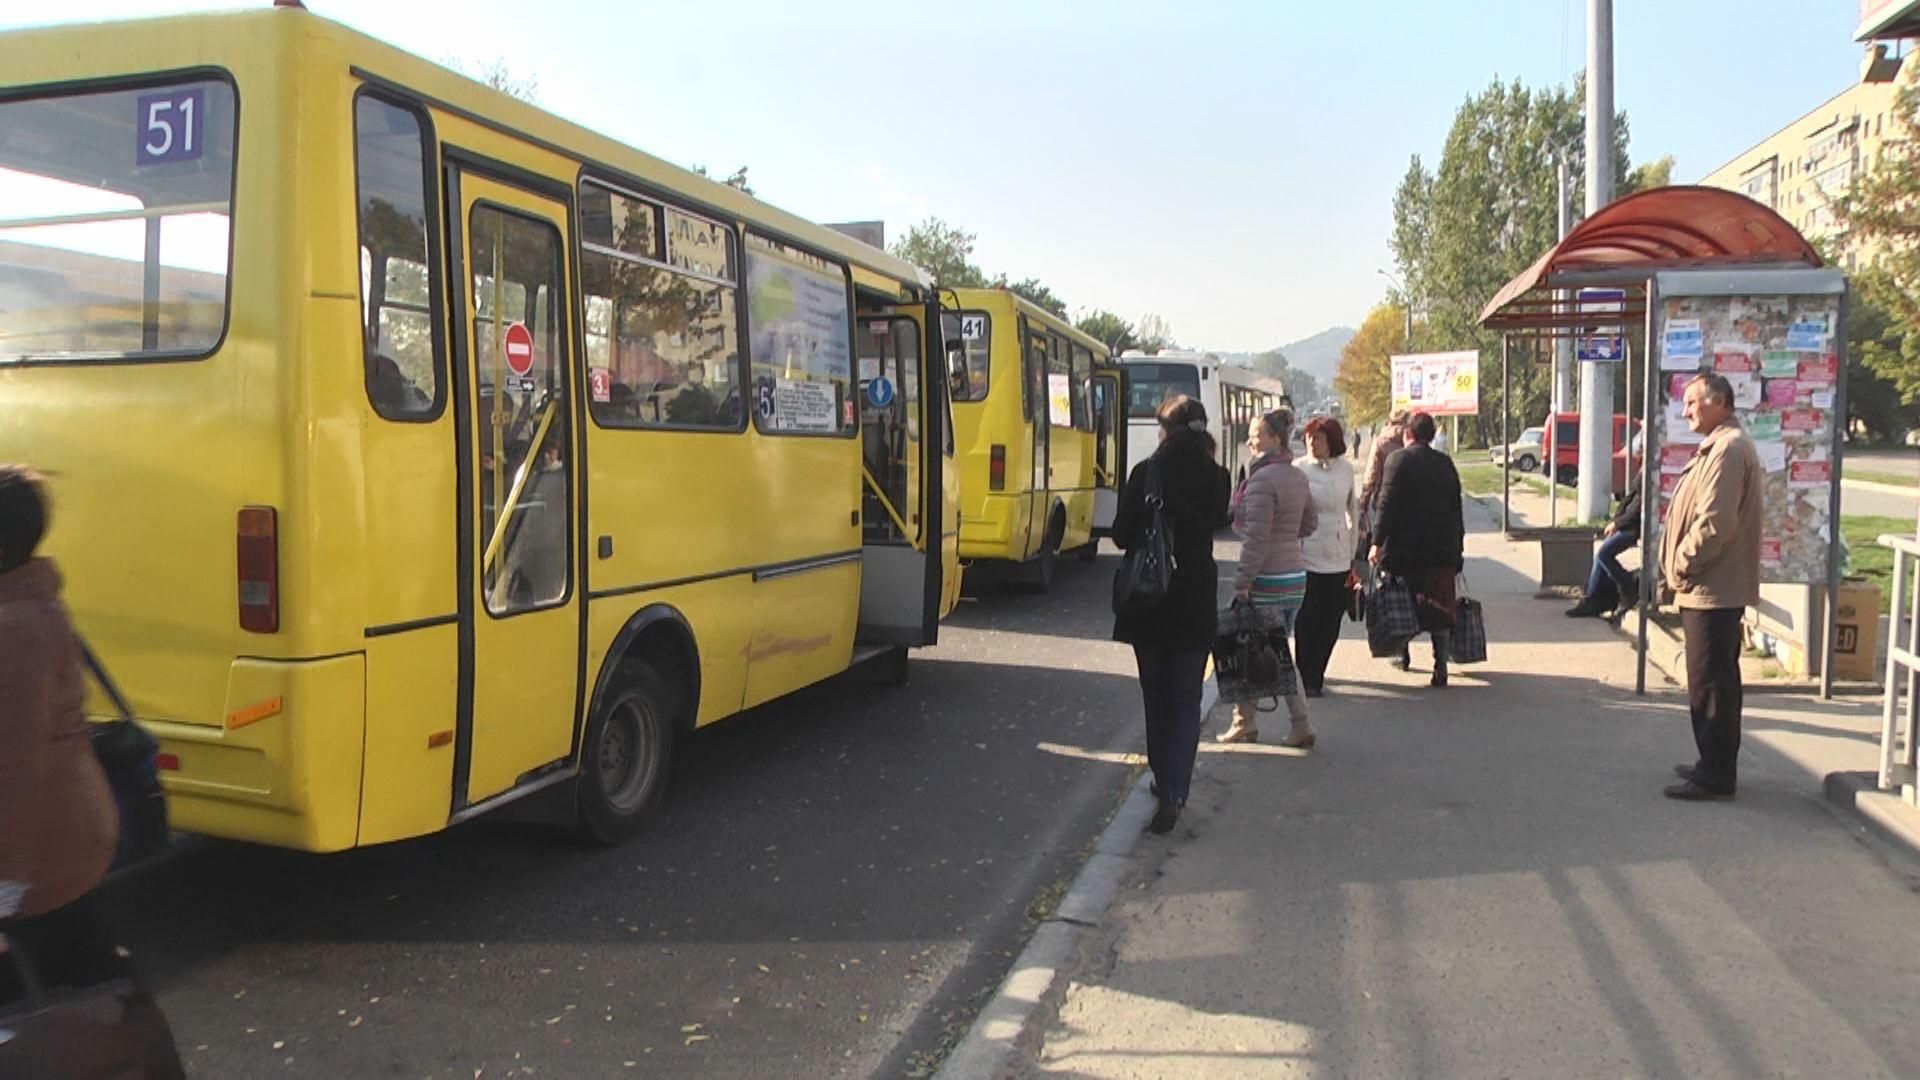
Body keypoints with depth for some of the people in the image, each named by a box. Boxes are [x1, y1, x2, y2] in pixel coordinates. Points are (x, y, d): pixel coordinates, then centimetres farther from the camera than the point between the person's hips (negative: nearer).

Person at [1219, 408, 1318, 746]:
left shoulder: (1262, 479, -16)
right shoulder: (1298, 477, 10)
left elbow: (1256, 537, -20)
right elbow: (1309, 525, 21)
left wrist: (1242, 582, -19)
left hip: (1267, 579, -8)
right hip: (1296, 575, 8)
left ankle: (1244, 724, 15)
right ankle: (1300, 727, 13)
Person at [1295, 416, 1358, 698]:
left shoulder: (1346, 468, 6)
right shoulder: (1299, 469, -4)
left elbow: (1353, 508, 16)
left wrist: (1352, 550, 15)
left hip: (1338, 557, 4)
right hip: (1307, 555, -3)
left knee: (1331, 621, 8)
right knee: (1307, 621, -2)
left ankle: (1316, 673, 23)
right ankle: (1309, 680, 8)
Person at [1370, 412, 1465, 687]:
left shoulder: (1398, 460, -6)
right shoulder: (1446, 463, 9)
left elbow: (1387, 504, -13)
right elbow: (1456, 507, 13)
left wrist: (1377, 542, -12)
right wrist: (1458, 545, 19)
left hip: (1404, 546, -3)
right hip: (1442, 549, 3)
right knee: (1439, 609, 3)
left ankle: (1403, 655, 22)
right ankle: (1441, 666, -1)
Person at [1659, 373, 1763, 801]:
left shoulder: (1728, 449, -17)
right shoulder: (1723, 446, 17)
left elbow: (1714, 523, -23)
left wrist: (1682, 566, -13)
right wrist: (1683, 569, 15)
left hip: (1713, 589, -11)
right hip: (1714, 588, 11)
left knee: (1711, 682, -5)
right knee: (1716, 680, 16)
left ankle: (1715, 775, 1)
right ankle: (1715, 765, 26)